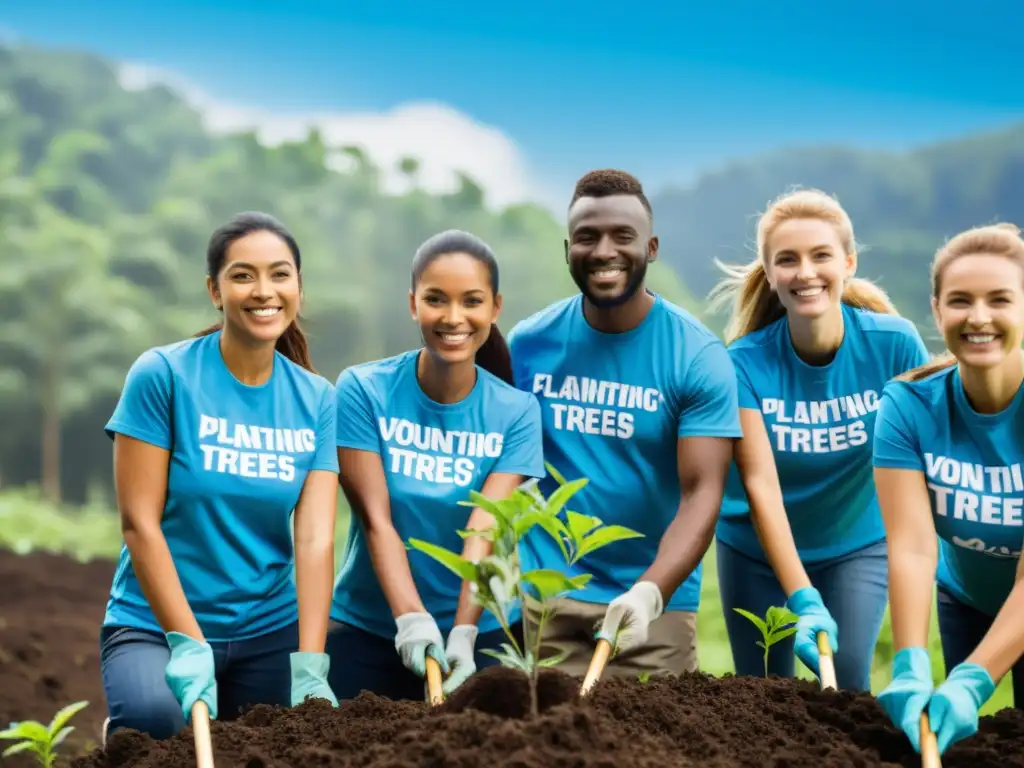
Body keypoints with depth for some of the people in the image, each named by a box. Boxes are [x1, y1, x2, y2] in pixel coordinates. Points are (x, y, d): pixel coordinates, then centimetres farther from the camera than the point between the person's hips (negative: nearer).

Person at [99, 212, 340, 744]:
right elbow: (139, 521, -12)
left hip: (270, 629, 4)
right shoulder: (162, 375, -9)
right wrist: (188, 644, -20)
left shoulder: (316, 400, 1)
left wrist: (309, 669, -19)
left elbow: (314, 538, -8)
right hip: (154, 623, -4)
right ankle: (123, 740, 4)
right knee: (158, 719, -31)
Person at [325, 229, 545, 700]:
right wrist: (410, 619, -26)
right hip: (367, 627, 0)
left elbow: (485, 530, -15)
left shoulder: (516, 413, -4)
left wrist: (463, 635, -28)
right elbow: (376, 519, -13)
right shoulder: (363, 391, -7)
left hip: (482, 631, 1)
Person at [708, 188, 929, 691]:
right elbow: (760, 484, -26)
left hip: (858, 546, 0)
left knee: (848, 688, -8)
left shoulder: (894, 343, -19)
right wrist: (803, 601, -33)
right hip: (759, 550, 0)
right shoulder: (745, 362, -22)